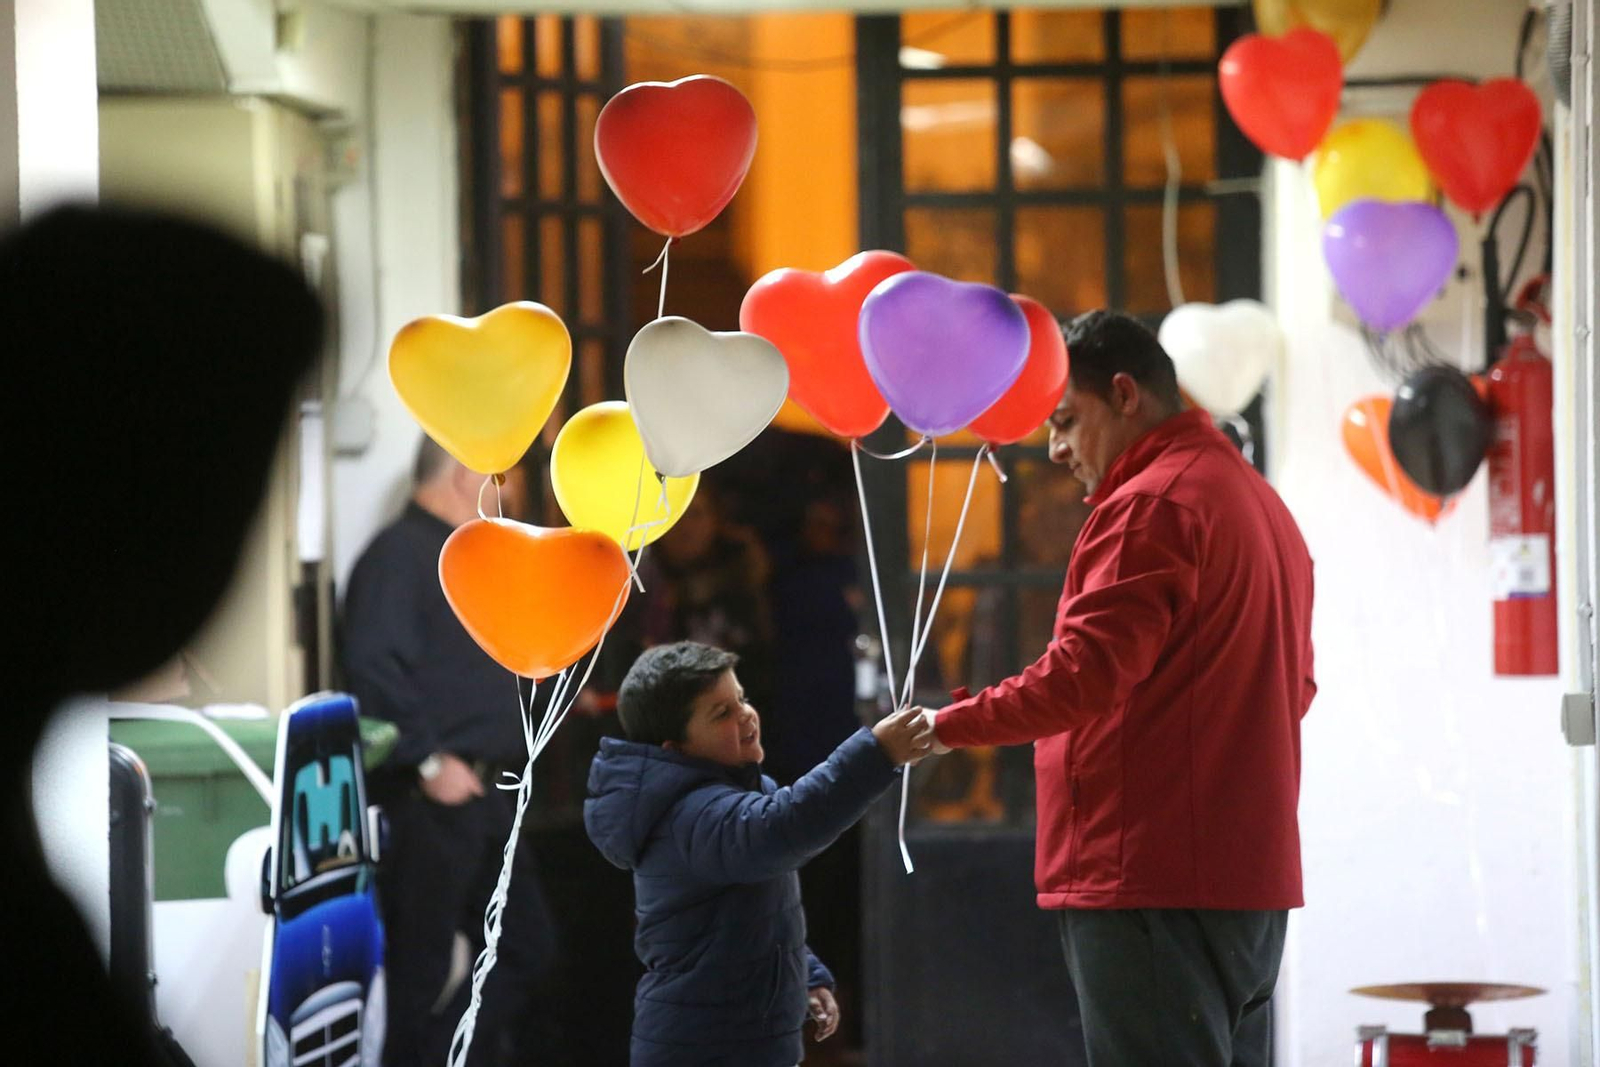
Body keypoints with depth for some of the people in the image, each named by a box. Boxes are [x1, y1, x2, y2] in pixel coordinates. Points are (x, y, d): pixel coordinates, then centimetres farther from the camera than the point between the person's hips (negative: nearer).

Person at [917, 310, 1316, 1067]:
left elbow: (1083, 675, -19)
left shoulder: (1150, 504, -11)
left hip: (1154, 882, -10)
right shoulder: (1259, 500, 20)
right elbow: (1292, 687, 24)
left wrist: (950, 726, -11)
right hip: (1249, 875, 10)